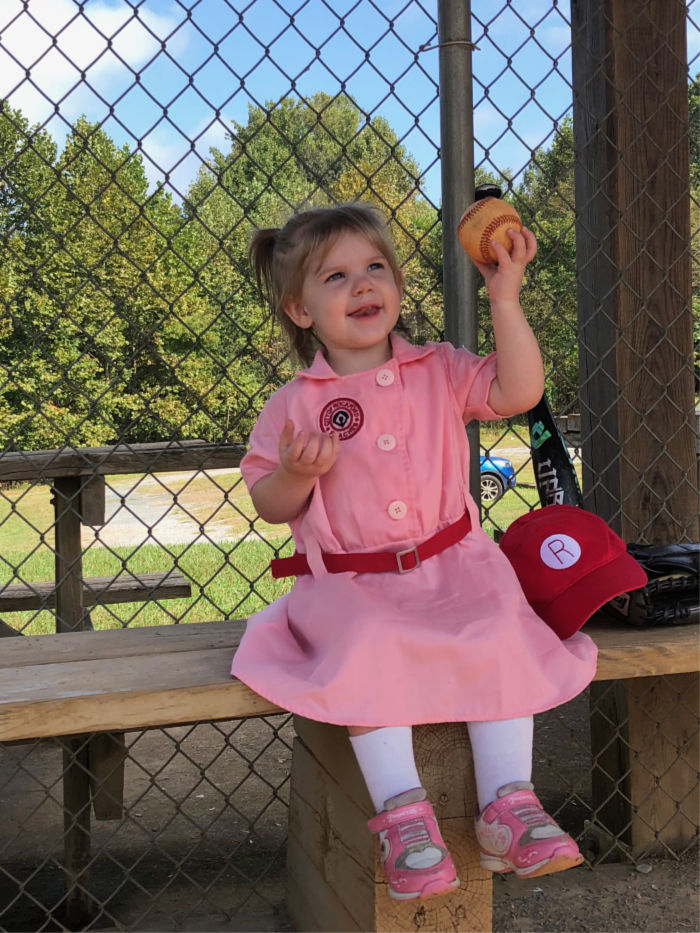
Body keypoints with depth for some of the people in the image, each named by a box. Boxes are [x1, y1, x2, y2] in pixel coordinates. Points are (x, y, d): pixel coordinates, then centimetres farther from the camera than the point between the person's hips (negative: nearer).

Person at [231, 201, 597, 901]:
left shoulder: (440, 371, 8)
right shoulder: (294, 405, 2)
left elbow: (520, 391, -7)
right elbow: (269, 506, 5)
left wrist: (505, 299, -11)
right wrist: (297, 475, -17)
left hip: (453, 565, 2)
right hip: (351, 586, -1)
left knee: (502, 634, -25)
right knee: (368, 649, -32)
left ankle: (508, 805, -15)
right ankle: (402, 813, -23)